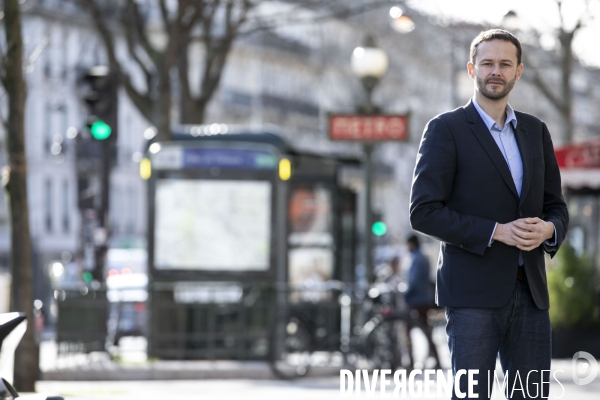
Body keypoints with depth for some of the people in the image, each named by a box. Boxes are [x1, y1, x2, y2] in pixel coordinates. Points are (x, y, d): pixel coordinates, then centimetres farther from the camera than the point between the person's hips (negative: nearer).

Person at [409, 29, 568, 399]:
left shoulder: (535, 131, 15)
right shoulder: (446, 129, -2)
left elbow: (556, 206, 19)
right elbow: (424, 212, -9)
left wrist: (548, 229, -6)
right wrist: (497, 232, -16)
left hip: (530, 292, 5)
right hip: (473, 293, -5)